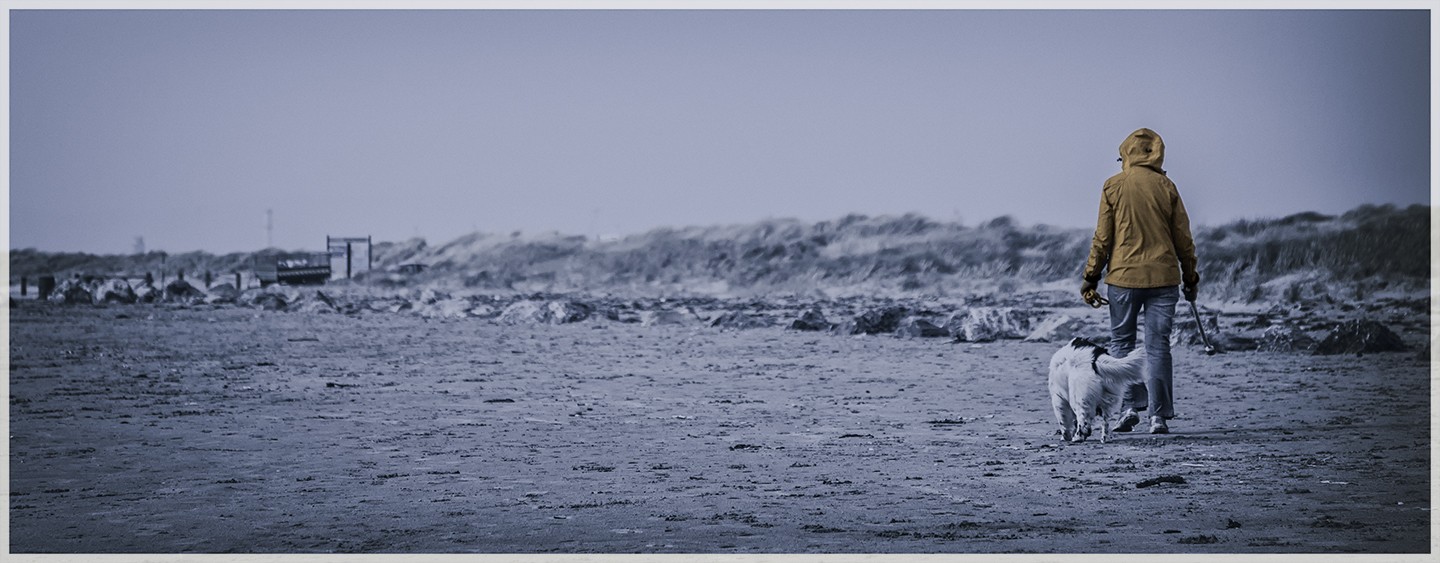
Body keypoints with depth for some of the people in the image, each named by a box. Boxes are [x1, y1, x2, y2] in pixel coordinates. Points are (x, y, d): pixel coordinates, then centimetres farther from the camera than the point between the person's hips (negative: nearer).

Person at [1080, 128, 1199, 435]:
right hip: (1163, 277, 1)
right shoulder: (1166, 186, 3)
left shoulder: (1114, 186, -1)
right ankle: (1159, 416, 1)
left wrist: (1091, 277, 5)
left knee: (1122, 341, 11)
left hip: (1123, 276, -1)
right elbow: (1183, 237, 5)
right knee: (1158, 346, 3)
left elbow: (1102, 237, -2)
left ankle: (1130, 406, 0)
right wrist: (1190, 278, 15)